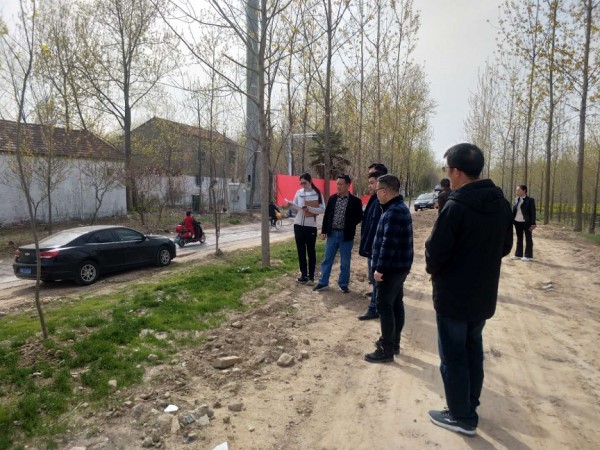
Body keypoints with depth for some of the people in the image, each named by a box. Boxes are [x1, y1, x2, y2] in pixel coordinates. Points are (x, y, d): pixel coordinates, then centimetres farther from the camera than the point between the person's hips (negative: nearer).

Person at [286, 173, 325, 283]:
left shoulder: (317, 193, -4)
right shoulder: (299, 192, 5)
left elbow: (322, 209, -9)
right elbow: (296, 208, 8)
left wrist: (310, 209, -21)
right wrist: (291, 205, -12)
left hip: (311, 226, -3)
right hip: (298, 225, 4)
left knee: (311, 251, 4)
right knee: (301, 251, 8)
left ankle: (311, 276, 12)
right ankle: (303, 274, 18)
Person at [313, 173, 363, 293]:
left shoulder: (355, 201, -7)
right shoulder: (332, 198, 4)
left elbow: (359, 217, -1)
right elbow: (326, 215, 7)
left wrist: (349, 225, -9)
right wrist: (324, 231, 3)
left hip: (346, 235, -3)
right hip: (332, 233, 3)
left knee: (345, 262, 7)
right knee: (327, 259, 9)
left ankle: (343, 284, 21)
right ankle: (323, 282, 20)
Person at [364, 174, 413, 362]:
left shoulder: (393, 212, -21)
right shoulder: (400, 207, 13)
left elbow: (388, 244, -26)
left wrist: (380, 268, -22)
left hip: (391, 268, -11)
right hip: (399, 266, 11)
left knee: (384, 306, -4)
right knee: (396, 304, 16)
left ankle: (386, 350, 3)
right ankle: (393, 342, 27)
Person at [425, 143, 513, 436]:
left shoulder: (456, 206, -24)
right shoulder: (501, 204, 1)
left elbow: (435, 253, -20)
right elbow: (505, 247, 11)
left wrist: (433, 268, 1)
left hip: (453, 296, -7)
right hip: (484, 294, 8)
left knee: (453, 356, 8)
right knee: (473, 349, 22)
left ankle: (462, 417, 21)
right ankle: (470, 405, 37)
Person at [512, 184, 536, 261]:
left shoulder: (530, 200, -8)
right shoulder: (516, 199, 9)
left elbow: (533, 212, -9)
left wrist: (533, 223, -14)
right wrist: (511, 220, 4)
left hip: (526, 222, -6)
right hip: (517, 222, 6)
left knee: (528, 238, 5)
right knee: (519, 238, 13)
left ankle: (528, 256, 12)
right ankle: (518, 254, 22)